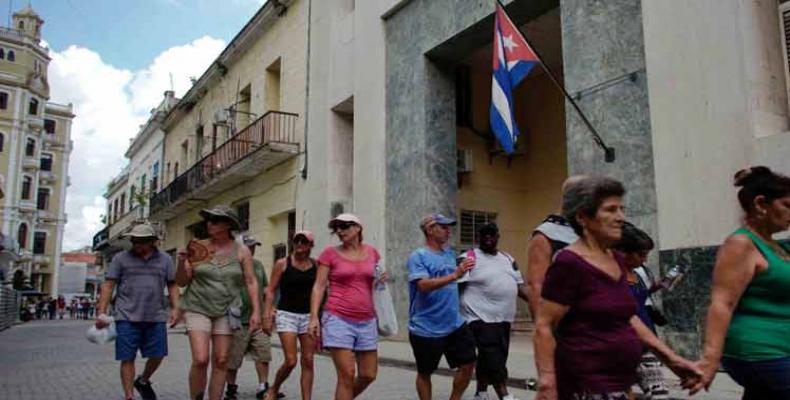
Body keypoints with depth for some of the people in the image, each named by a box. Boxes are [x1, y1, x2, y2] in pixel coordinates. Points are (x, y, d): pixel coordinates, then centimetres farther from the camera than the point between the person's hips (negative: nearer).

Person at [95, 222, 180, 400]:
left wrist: (175, 308, -1)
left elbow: (172, 285, 11)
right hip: (127, 318, -2)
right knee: (128, 358, 1)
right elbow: (108, 285, 2)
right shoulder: (121, 258, 3)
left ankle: (143, 381, 34)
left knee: (157, 355, 7)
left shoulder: (165, 259, 9)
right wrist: (102, 313, -5)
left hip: (156, 318, 2)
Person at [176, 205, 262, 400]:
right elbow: (181, 282, 1)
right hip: (198, 308, -1)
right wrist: (182, 263, -18)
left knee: (221, 362, 3)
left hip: (226, 311, 1)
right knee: (200, 360, -12)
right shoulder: (198, 248, -3)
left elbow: (251, 282, 1)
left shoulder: (241, 252, -2)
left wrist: (256, 311, -6)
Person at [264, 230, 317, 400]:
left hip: (309, 315, 3)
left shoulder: (316, 265, 5)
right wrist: (267, 316, -7)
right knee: (290, 361, -7)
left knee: (308, 361, 2)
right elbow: (271, 290, 1)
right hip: (287, 314, -2)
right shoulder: (282, 264, 0)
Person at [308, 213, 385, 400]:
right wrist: (314, 317, -11)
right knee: (347, 376, -6)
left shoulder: (372, 252, 9)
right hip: (338, 320, -4)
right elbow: (319, 286, -2)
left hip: (367, 321, 4)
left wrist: (382, 280, 0)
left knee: (368, 375, 8)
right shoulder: (330, 253, 0)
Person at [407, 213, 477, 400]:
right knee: (425, 372, 8)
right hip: (426, 329, -6)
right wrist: (455, 275, -33)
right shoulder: (418, 257, -12)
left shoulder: (450, 253, 9)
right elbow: (424, 285, -27)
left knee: (468, 363, 7)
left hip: (455, 324, 6)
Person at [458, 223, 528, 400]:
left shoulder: (508, 258, 16)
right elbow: (456, 286, -11)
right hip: (481, 318, -7)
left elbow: (519, 286, 18)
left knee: (488, 359, 15)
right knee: (494, 359, -11)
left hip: (504, 318, 7)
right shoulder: (469, 258, -7)